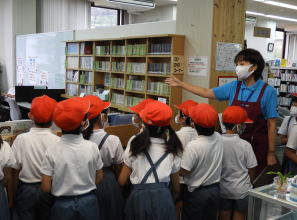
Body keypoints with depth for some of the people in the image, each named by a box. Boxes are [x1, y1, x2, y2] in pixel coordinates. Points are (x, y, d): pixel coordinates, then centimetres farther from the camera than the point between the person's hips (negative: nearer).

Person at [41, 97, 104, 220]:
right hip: (88, 201, 1)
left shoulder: (52, 152, -15)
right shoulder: (92, 147, -12)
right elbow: (99, 178, -1)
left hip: (63, 204, 0)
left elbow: (45, 188, -11)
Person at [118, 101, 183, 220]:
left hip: (138, 198, 0)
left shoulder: (134, 146, 1)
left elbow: (122, 181, 5)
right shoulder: (172, 150, 6)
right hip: (163, 198, 1)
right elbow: (176, 187, 12)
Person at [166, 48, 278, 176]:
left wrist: (271, 153, -6)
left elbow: (271, 124, -7)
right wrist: (180, 84, 10)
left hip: (257, 145, -3)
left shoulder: (267, 91, -9)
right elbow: (207, 93, 10)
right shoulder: (234, 87, 3)